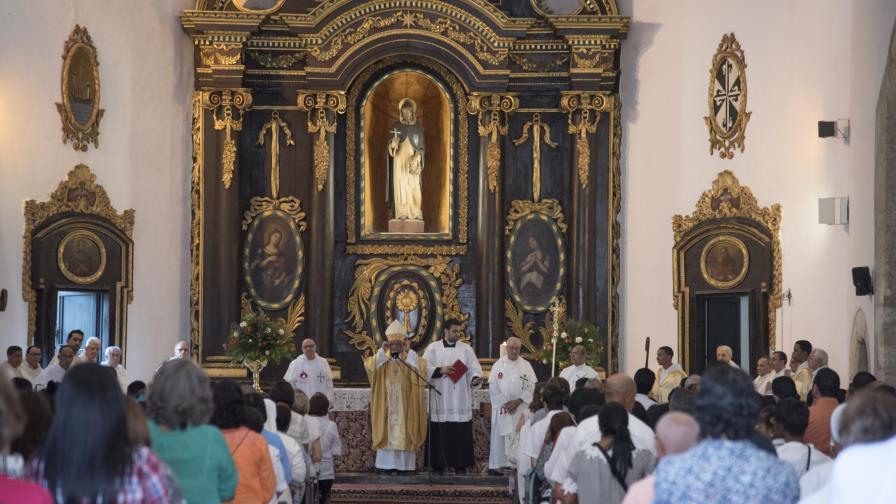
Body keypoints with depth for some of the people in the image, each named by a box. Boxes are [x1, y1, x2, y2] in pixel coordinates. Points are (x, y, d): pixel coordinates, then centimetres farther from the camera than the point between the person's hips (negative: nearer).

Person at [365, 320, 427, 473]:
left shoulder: (409, 358, 8)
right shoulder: (382, 358, 9)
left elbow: (418, 368, -12)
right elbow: (371, 366, -9)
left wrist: (409, 351, -14)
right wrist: (382, 351, -14)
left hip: (404, 403, -1)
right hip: (386, 403, 1)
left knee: (404, 431, -3)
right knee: (387, 432, -3)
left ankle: (404, 464, -1)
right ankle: (387, 464, -1)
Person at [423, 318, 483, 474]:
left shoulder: (466, 349, 10)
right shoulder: (433, 348, 7)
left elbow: (474, 369, 2)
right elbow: (425, 369, 0)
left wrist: (475, 379, -18)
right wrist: (441, 370, -14)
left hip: (460, 401, 1)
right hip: (440, 400, -1)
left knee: (461, 435, -3)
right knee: (439, 434, -1)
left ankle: (460, 467, 0)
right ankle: (438, 467, 6)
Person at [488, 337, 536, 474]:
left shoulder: (526, 366, 6)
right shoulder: (498, 365, 5)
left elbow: (531, 386, 2)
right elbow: (493, 387, 1)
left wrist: (518, 401, -9)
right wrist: (505, 403, -7)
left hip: (520, 407, 0)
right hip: (501, 406, 0)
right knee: (499, 436, -1)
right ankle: (496, 465, 4)